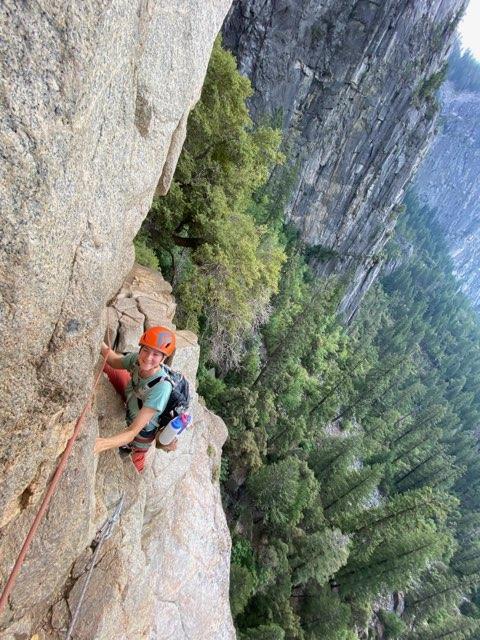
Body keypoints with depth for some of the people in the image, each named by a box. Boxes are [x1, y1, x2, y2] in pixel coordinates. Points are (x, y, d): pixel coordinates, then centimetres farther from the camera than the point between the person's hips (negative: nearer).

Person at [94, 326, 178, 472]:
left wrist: (101, 444, -62)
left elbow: (133, 432, -44)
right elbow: (114, 361, -4)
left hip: (143, 430, -5)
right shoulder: (137, 359, -29)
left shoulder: (161, 387, -45)